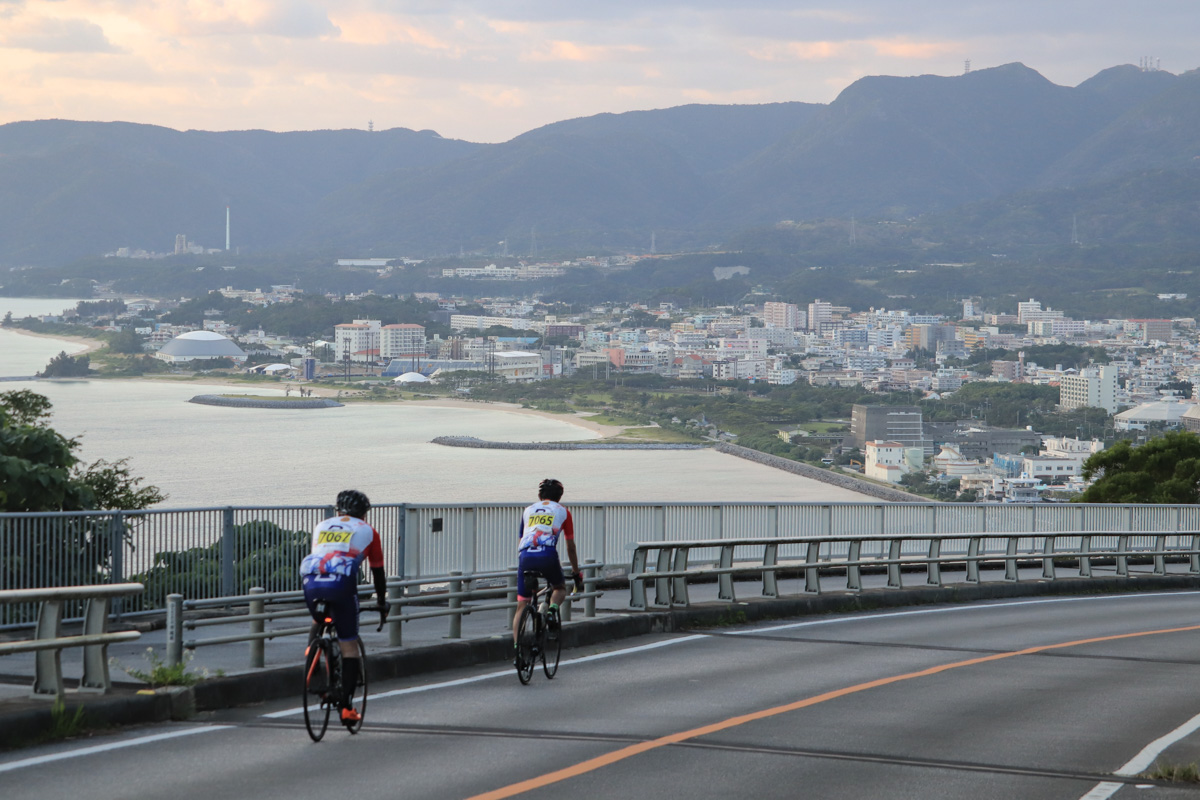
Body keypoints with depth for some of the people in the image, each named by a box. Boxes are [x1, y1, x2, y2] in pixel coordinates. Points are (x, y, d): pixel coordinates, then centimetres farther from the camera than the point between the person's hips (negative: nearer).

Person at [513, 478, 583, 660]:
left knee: (522, 604, 7)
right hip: (547, 555, -2)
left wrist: (524, 562, 46)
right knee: (560, 587, 27)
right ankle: (553, 608, -4)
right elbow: (570, 547, 26)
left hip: (525, 555, 2)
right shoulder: (562, 511, 23)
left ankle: (517, 646, -4)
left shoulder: (528, 511, 28)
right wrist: (577, 574, 35)